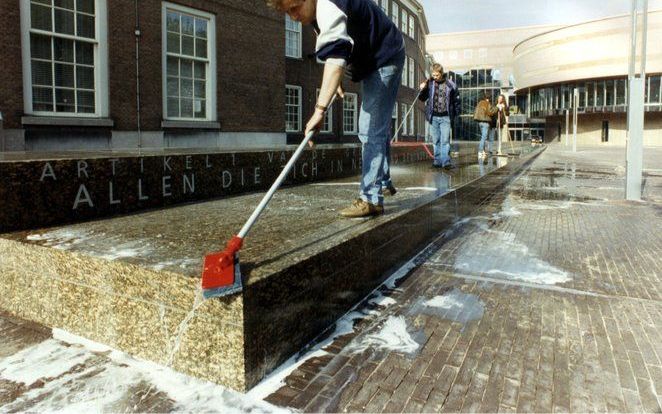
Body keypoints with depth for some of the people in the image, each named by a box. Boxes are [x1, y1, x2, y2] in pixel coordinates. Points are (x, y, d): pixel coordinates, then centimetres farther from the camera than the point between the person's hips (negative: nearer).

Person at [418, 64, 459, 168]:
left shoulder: (450, 85, -1)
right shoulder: (430, 83, 2)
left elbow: (456, 100, 7)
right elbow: (422, 98, 10)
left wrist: (456, 114, 3)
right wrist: (422, 90, -9)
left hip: (445, 117, -2)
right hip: (433, 117, 2)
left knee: (445, 140, -7)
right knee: (436, 141, 8)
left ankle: (446, 161, -6)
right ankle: (437, 161, 14)